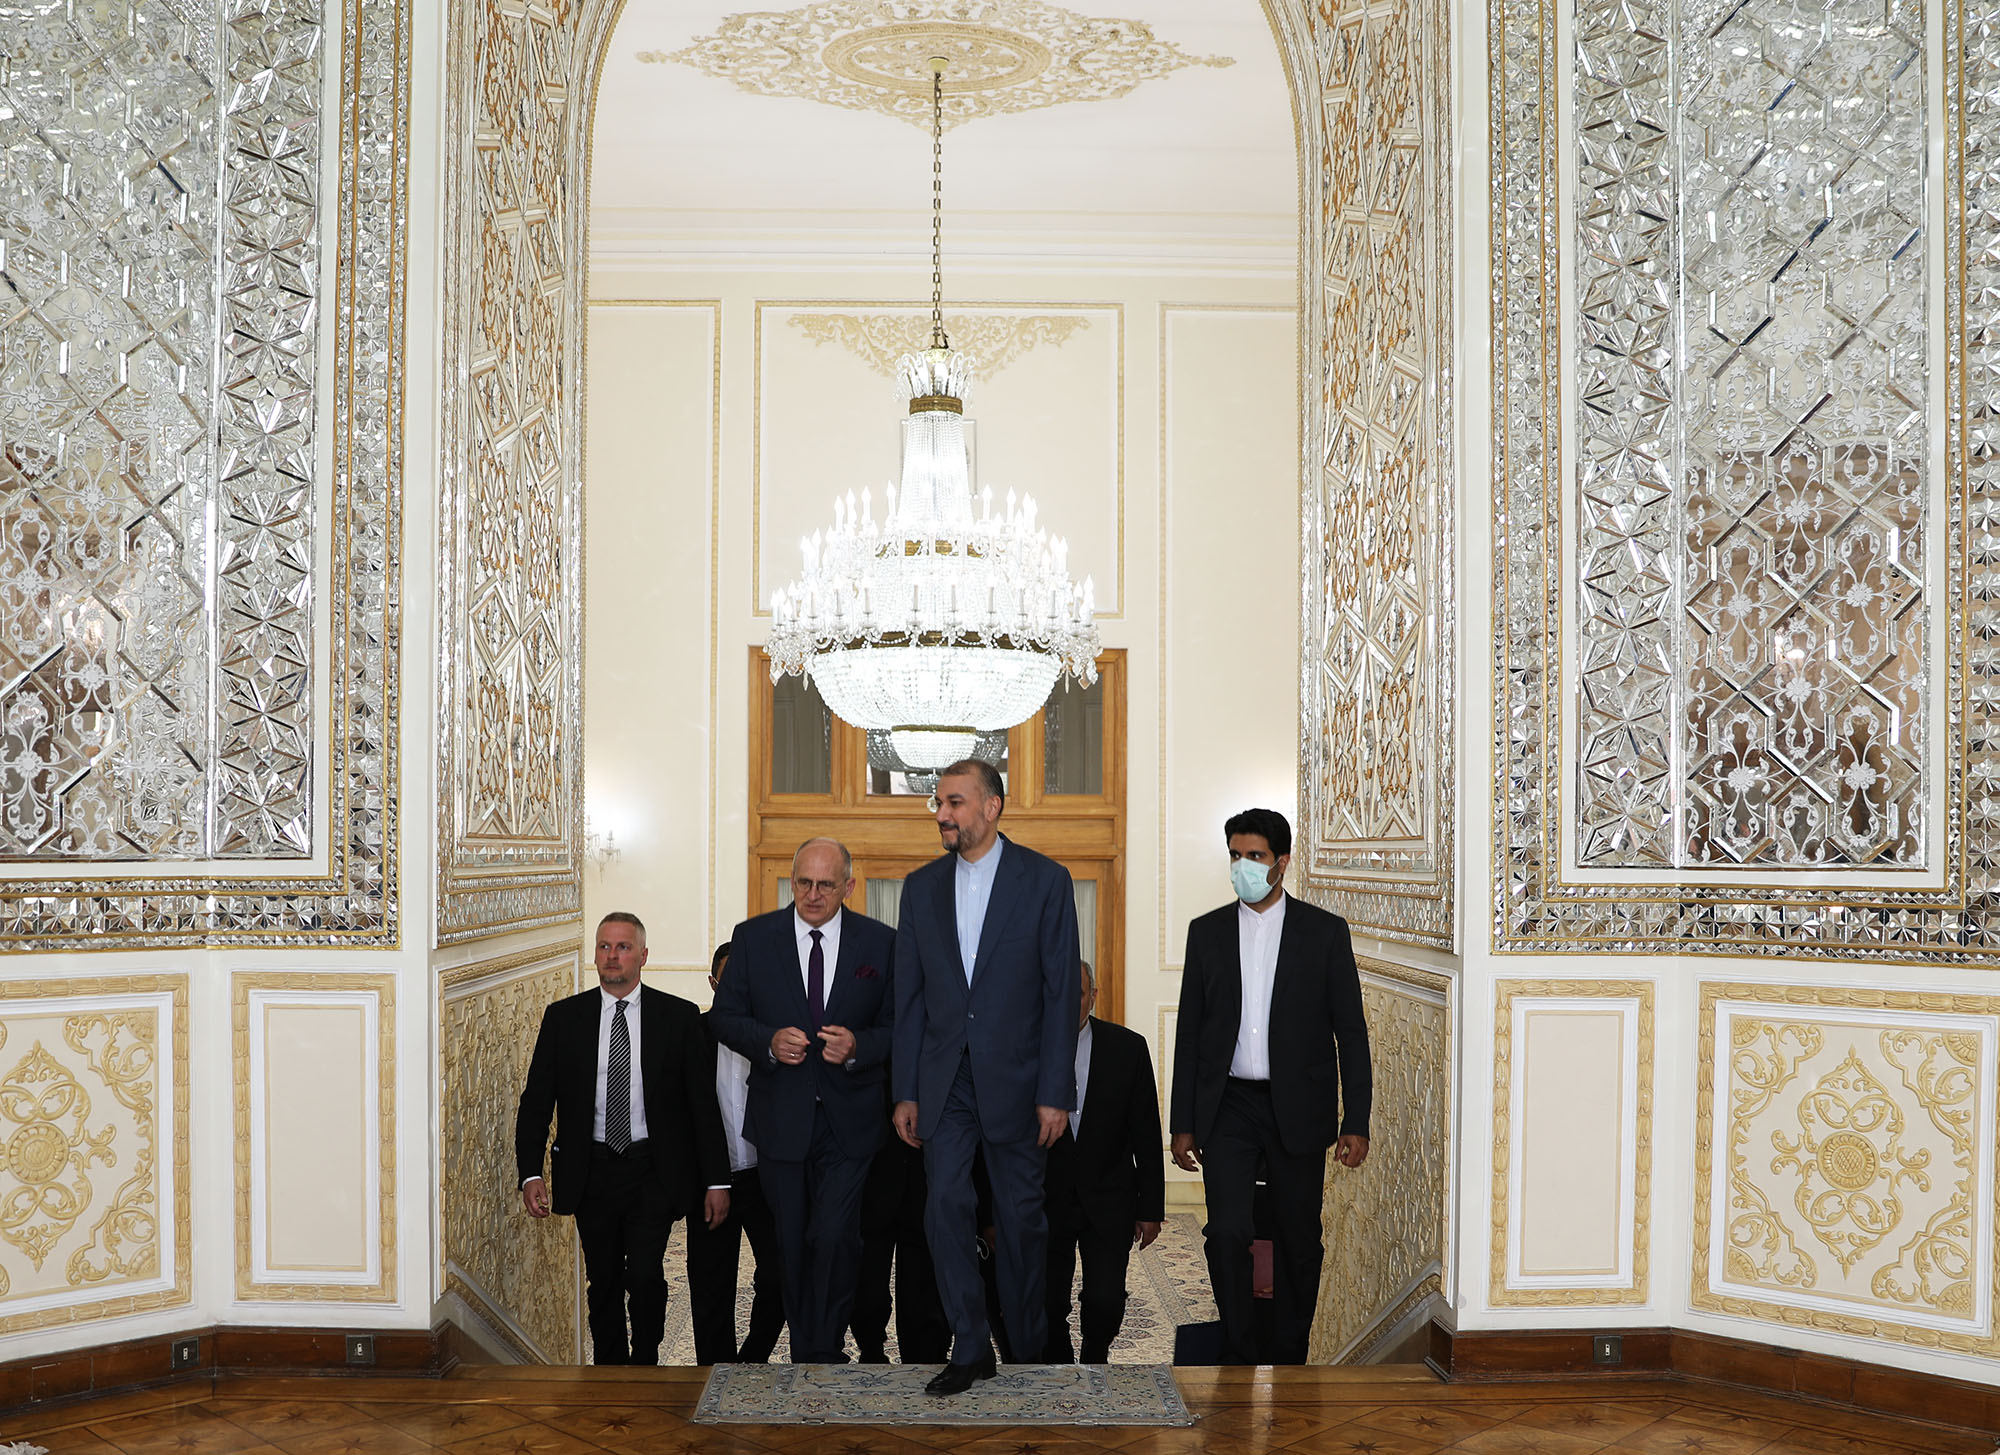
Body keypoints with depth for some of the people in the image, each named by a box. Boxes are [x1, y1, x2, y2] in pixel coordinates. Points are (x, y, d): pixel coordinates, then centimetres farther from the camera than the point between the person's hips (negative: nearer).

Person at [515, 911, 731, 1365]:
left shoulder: (680, 1017, 0)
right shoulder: (562, 1018, 3)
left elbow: (704, 1102, 1)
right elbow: (536, 1099, 4)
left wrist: (717, 1180, -3)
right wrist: (530, 1172, -8)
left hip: (655, 1171, -2)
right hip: (591, 1170, 2)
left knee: (645, 1276, -12)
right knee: (604, 1282, 10)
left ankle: (644, 1364, 11)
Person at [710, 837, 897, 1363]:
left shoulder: (880, 943, 0)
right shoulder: (753, 938, 1)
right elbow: (725, 1015, 4)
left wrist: (859, 1046, -16)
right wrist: (768, 1042, -14)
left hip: (849, 1118, -1)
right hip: (781, 1117, 2)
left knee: (834, 1235, -13)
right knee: (792, 1242, 11)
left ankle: (824, 1350, 5)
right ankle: (803, 1351, 28)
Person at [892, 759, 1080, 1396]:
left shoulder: (1044, 879, -4)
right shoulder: (922, 886, 6)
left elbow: (1061, 991, -6)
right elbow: (909, 996, 8)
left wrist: (1055, 1092, -10)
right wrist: (906, 1091, 4)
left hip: (1014, 1076, -3)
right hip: (945, 1079, 3)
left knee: (1021, 1213, 8)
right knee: (946, 1206, -2)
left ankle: (1029, 1342, 26)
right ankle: (971, 1349, 9)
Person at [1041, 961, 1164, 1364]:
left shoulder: (1128, 1047, -3)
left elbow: (1147, 1135, 2)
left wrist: (1151, 1208, 1)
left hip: (1108, 1201, 0)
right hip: (1044, 1202, 0)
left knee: (1105, 1301, -10)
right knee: (1047, 1307, 1)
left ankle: (1095, 1360, 22)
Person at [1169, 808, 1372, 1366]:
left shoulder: (1325, 932, 1)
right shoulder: (1207, 932, 6)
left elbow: (1351, 1033, 1)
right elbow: (1189, 1032, 8)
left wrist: (1356, 1123, -5)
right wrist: (1183, 1123, 4)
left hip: (1296, 1111, -1)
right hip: (1227, 1107, 1)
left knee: (1298, 1241, 7)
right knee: (1227, 1231, -10)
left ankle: (1289, 1359, 23)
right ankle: (1238, 1355, 5)